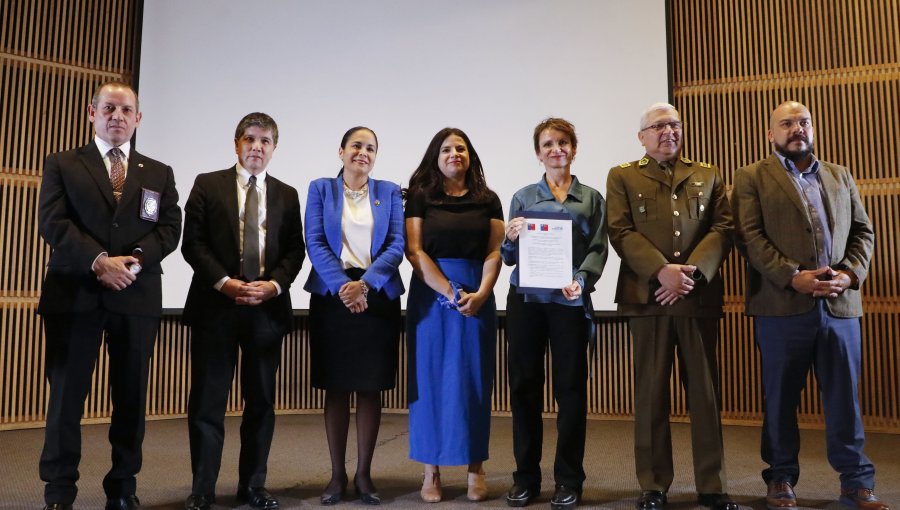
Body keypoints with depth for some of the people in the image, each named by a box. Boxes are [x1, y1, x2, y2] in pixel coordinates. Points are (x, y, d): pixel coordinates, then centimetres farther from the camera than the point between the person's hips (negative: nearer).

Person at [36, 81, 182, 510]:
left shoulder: (160, 174, 15)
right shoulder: (62, 165, 10)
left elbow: (169, 229, 4)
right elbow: (52, 222, -3)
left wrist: (134, 261, -14)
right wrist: (99, 261, -17)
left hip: (137, 297, 2)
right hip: (74, 294, -1)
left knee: (131, 397, 6)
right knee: (67, 394, 2)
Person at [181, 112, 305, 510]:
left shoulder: (287, 195, 13)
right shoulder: (207, 185, 6)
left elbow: (295, 250, 7)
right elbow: (193, 242, -1)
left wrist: (274, 284, -10)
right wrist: (225, 282, -13)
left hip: (268, 307, 3)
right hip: (215, 304, -2)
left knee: (261, 400, 8)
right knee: (208, 399, 1)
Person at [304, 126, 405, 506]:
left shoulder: (389, 192, 10)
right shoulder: (321, 189, 8)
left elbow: (396, 246, -1)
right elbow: (315, 243, -3)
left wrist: (364, 283, -16)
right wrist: (342, 285, -17)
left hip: (378, 297, 1)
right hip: (331, 296, 0)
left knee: (370, 388, 4)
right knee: (336, 388, 5)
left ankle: (364, 474, 15)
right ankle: (337, 474, 16)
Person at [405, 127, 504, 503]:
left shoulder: (488, 200, 7)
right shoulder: (419, 197, 1)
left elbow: (494, 253, 2)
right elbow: (414, 251, -7)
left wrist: (480, 294, -14)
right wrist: (450, 293, -15)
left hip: (478, 296, 2)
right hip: (430, 295, -1)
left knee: (474, 379, 5)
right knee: (431, 378, 2)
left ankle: (475, 467, 14)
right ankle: (431, 469, 11)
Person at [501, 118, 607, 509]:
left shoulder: (591, 198, 12)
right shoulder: (523, 197, 13)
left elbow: (598, 249, 1)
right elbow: (509, 257, 9)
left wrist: (581, 279, -17)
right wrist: (511, 238, -12)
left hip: (570, 301, -1)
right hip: (525, 299, 1)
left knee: (571, 387, 2)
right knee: (524, 386, 3)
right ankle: (526, 476, 15)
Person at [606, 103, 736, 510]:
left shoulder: (709, 175, 16)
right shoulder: (622, 177, 9)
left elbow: (723, 228, 4)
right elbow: (621, 232, -3)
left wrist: (693, 272, -12)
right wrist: (662, 271, -16)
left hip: (700, 296, 2)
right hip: (648, 296, -2)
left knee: (705, 391, 6)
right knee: (651, 392, 3)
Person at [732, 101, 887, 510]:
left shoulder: (840, 176, 19)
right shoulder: (751, 177, 5)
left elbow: (863, 231, 13)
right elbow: (749, 236, -6)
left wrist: (850, 273, -5)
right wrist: (793, 277, -16)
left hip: (839, 304, 3)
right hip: (781, 304, -3)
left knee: (845, 396, 8)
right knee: (780, 398, 7)